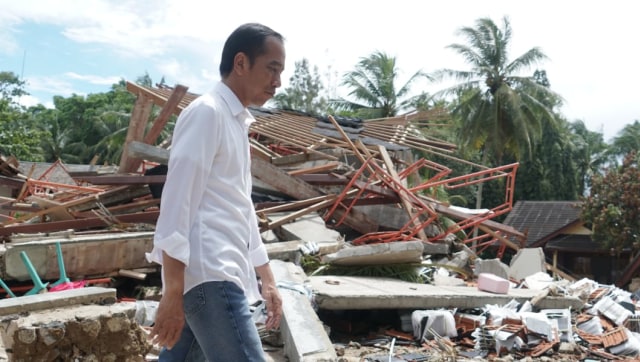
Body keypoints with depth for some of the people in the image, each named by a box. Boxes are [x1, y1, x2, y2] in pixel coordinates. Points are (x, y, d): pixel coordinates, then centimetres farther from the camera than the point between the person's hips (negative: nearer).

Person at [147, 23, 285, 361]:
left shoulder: (237, 122, 21)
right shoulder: (206, 112, -6)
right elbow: (177, 200, -14)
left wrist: (266, 278, 24)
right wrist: (173, 292, -18)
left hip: (220, 272, 9)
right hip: (208, 275, -9)